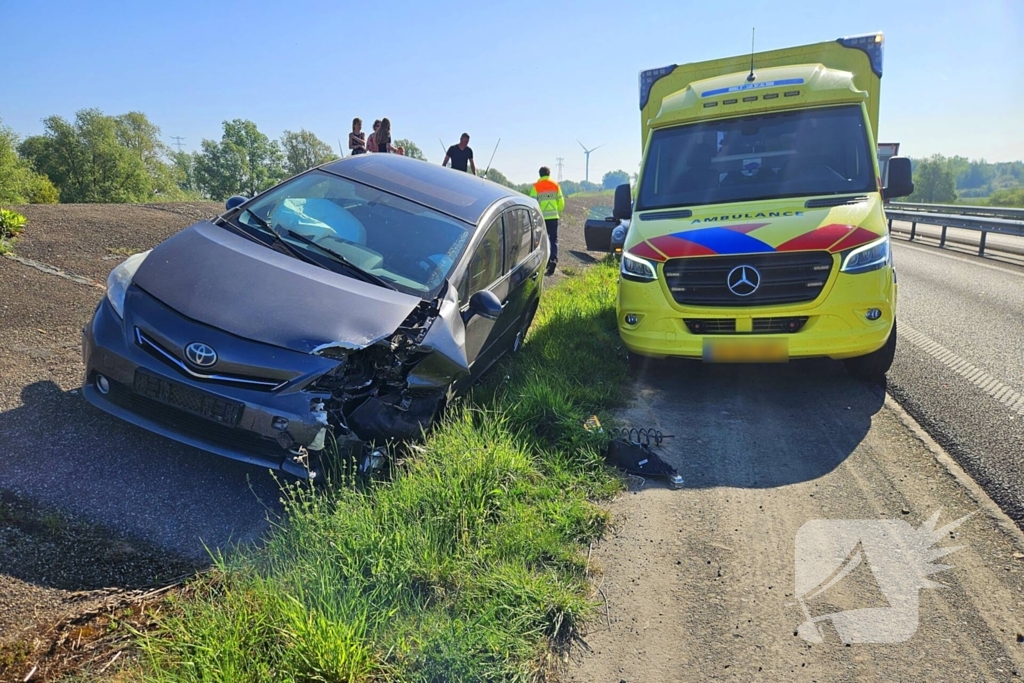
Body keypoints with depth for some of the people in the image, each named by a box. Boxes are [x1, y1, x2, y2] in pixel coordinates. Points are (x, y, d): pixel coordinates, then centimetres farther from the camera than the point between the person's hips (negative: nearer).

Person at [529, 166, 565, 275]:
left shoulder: (536, 186, -3)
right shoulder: (555, 185, 5)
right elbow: (561, 201, 8)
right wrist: (559, 212, 23)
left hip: (541, 217, -1)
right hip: (553, 216, 1)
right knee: (554, 239, 4)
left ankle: (546, 261, 17)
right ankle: (553, 259, -16)